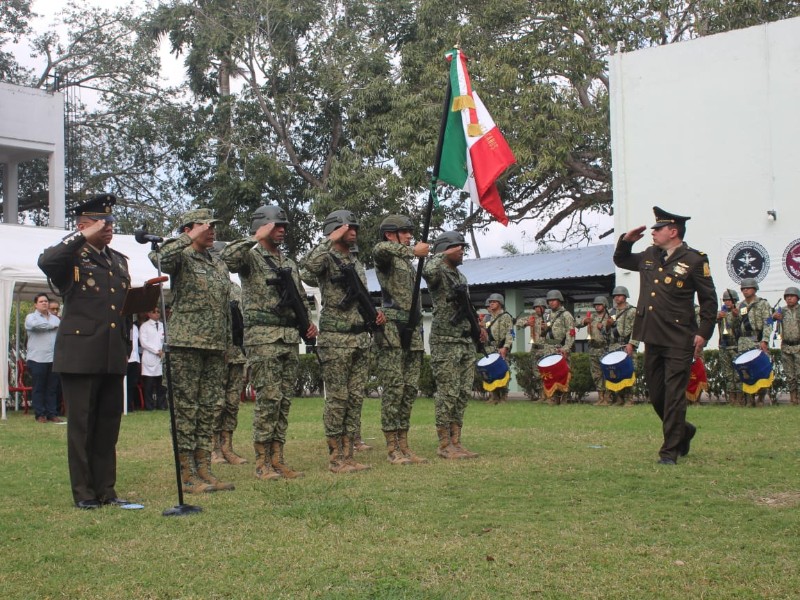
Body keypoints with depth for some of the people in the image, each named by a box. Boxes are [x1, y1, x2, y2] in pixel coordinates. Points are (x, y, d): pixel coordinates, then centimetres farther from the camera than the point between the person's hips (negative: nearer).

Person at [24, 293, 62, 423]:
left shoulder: (55, 318, 18)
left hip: (54, 359, 4)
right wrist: (53, 326, -6)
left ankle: (52, 414, 9)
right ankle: (40, 415, 3)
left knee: (52, 388, 5)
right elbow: (35, 325, -19)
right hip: (37, 359, -4)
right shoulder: (31, 317, 4)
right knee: (39, 388, -1)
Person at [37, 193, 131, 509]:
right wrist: (82, 238, -19)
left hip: (113, 356, 6)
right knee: (81, 424, 1)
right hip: (80, 355, -6)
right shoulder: (71, 256, -1)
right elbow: (46, 261, -25)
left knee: (109, 424, 9)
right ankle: (83, 492, 8)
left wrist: (127, 342, 14)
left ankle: (106, 489, 17)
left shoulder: (119, 260, 19)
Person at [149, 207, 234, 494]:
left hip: (215, 347, 7)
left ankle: (204, 469, 14)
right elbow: (163, 258, -27)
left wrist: (227, 345, 18)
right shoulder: (181, 258, -2)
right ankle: (187, 474, -1)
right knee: (185, 409, -4)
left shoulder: (219, 265, 18)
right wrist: (190, 239, -17)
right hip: (185, 344, -7)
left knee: (207, 409, 8)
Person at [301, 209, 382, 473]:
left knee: (355, 399, 7)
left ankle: (348, 455, 13)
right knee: (337, 399, -4)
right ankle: (335, 457, 4)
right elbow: (308, 268, -31)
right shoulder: (327, 259, -6)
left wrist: (375, 314, 9)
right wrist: (330, 240, -23)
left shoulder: (357, 263, 18)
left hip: (361, 339, 8)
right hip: (336, 340, -8)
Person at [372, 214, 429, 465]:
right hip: (392, 333, -8)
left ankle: (403, 445, 13)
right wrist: (413, 251, -23)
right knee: (394, 390, -7)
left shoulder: (407, 262, 22)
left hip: (413, 332, 8)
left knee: (410, 390, 7)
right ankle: (392, 449, -3)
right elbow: (380, 249, -31)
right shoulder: (385, 258, -4)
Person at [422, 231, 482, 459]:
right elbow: (428, 271, -33)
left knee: (463, 393, 8)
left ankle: (456, 441, 13)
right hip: (445, 343, -8)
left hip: (466, 342, 8)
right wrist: (443, 254, -19)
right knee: (447, 393, -6)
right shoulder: (438, 274, -8)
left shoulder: (461, 277, 18)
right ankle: (444, 445, 0)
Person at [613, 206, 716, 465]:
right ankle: (683, 431, 36)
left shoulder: (695, 260, -5)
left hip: (679, 341, -6)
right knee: (656, 395, 13)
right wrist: (626, 241, 11)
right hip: (652, 338, 7)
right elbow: (620, 261, 30)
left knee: (674, 395, -5)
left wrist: (703, 332, -10)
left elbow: (708, 300, -3)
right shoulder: (649, 256, 12)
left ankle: (670, 451, 2)